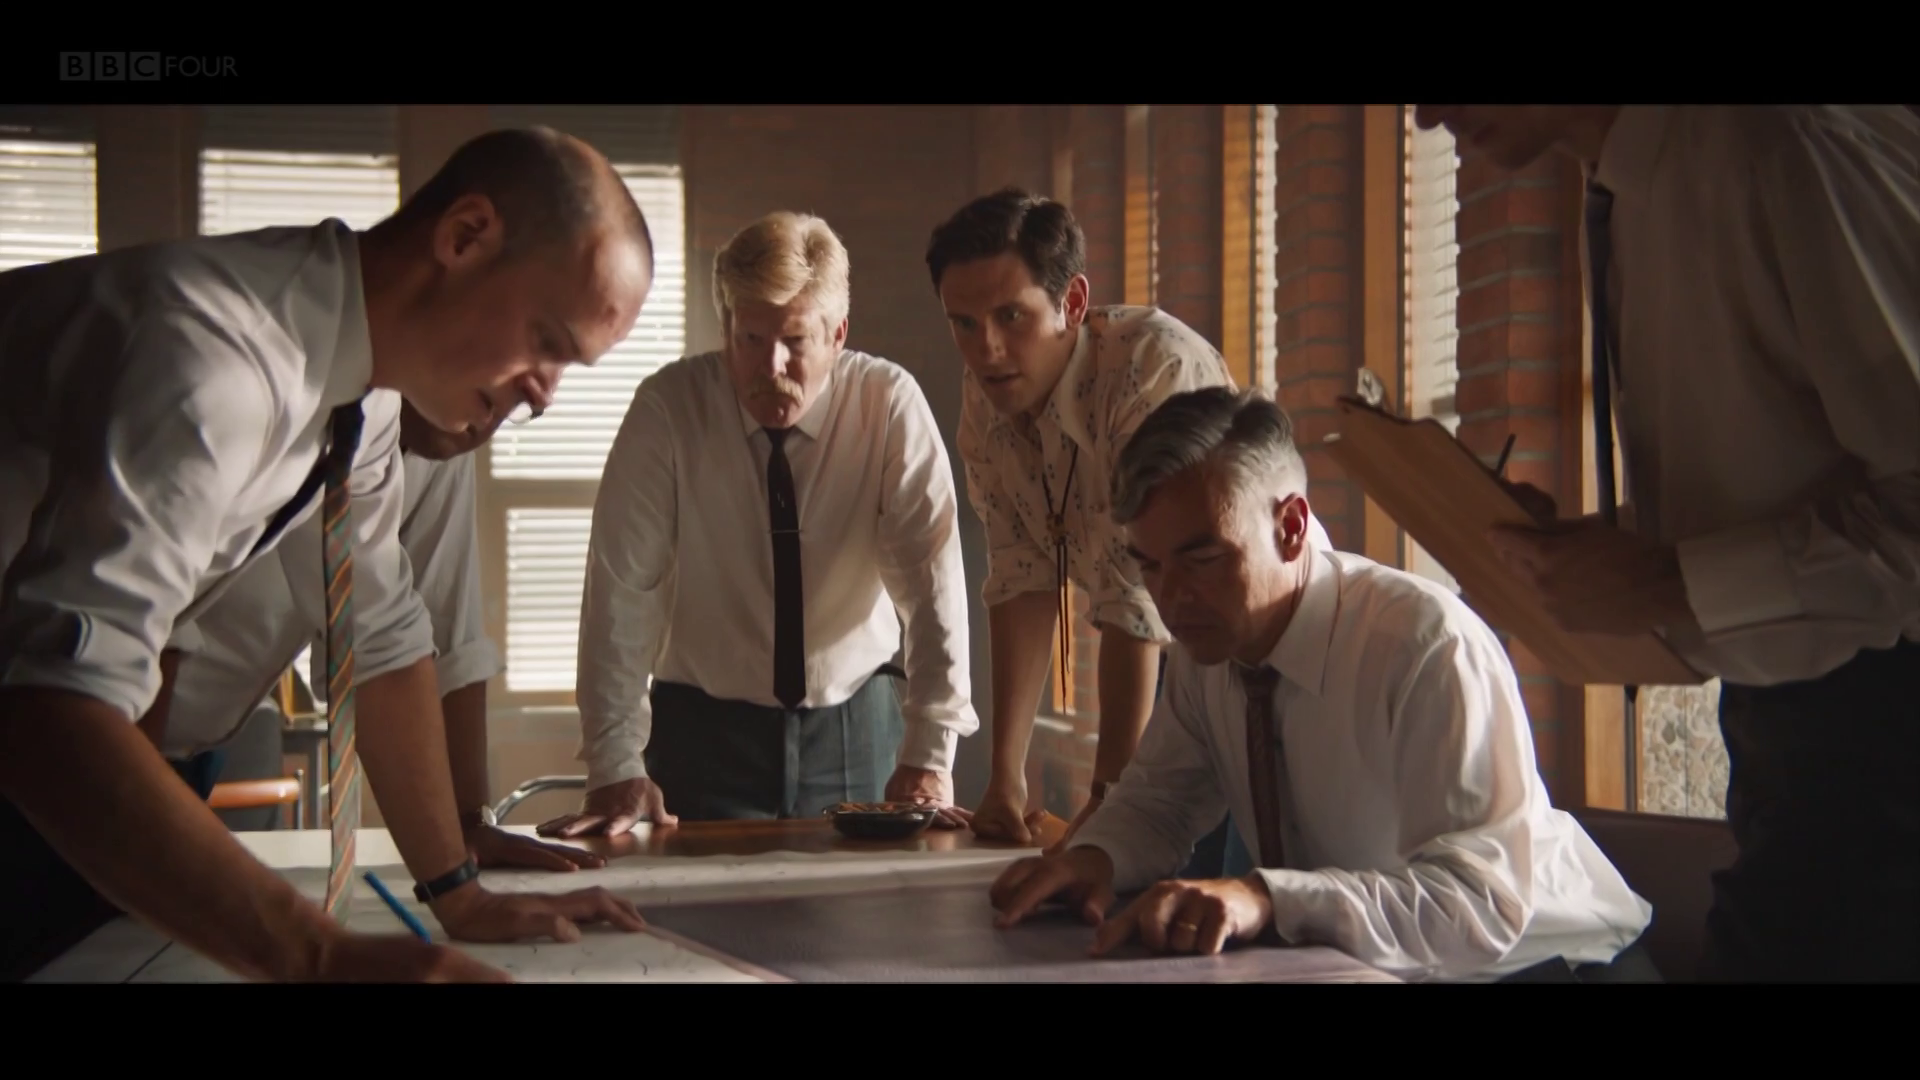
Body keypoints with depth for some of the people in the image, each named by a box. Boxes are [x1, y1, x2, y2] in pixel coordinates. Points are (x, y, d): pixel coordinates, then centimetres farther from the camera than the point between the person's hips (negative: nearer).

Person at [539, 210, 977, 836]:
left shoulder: (890, 404, -11)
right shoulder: (667, 409, -13)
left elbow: (931, 579, -16)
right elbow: (621, 587, -16)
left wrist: (927, 759, -24)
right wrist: (615, 771, -23)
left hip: (856, 732, 1)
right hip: (704, 732, -1)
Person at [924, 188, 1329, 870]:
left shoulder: (1160, 366, -28)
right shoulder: (986, 393, -6)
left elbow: (1140, 597, -31)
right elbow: (1023, 580, -6)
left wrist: (1108, 798, -30)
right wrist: (1005, 777, -12)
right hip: (1171, 660, 6)